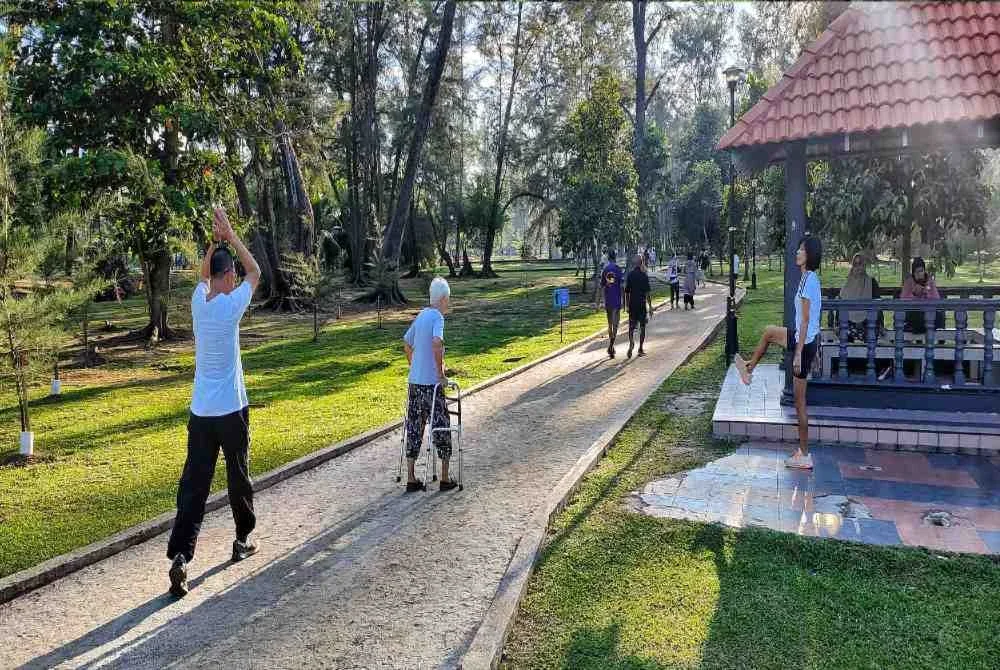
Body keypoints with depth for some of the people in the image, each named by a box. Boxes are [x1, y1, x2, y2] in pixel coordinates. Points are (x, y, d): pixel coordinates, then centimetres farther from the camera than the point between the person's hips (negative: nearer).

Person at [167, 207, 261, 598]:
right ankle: (243, 539, 29)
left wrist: (215, 239, 19)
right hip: (231, 410, -4)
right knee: (238, 478, 14)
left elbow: (203, 272, 24)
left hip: (200, 411, 4)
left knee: (193, 483, 1)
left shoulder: (198, 302, 2)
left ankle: (180, 555, -10)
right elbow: (256, 272, 5)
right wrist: (230, 236, 8)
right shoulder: (232, 304, -11)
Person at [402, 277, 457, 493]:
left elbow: (406, 344, 21)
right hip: (431, 383, -7)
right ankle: (445, 479, 13)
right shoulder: (437, 317, -10)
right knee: (441, 427, 5)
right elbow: (436, 344, -27)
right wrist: (441, 374, -17)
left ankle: (411, 479, 14)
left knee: (414, 428, 10)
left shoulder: (421, 315, 12)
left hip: (414, 382, 7)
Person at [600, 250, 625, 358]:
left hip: (607, 301, 3)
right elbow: (621, 286, -8)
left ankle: (611, 348, 20)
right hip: (616, 301, -3)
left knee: (610, 324, 14)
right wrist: (622, 301, -2)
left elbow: (601, 285, 3)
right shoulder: (618, 269, -6)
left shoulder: (605, 269, 3)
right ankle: (610, 346, -16)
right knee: (615, 324, -2)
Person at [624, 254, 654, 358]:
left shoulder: (630, 275, 3)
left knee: (631, 326, 8)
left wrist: (627, 306, 15)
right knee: (642, 326, 8)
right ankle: (640, 349, 11)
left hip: (632, 304, 3)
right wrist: (650, 306, -5)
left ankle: (631, 343, -18)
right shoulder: (644, 275, -8)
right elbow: (648, 293, -10)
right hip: (642, 304, -3)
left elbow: (627, 292, 7)